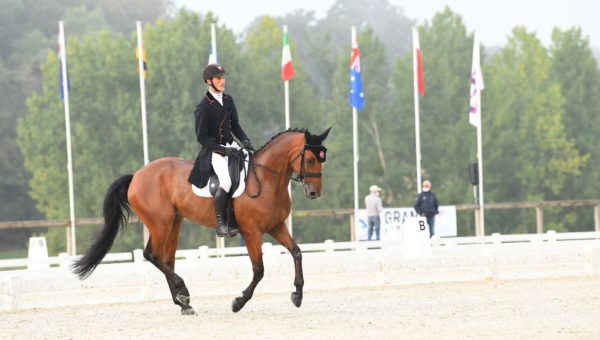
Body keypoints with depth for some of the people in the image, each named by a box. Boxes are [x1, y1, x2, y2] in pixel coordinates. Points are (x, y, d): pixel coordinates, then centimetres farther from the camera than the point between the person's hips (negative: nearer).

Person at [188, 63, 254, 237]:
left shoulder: (228, 100, 10)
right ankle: (220, 223, -14)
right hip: (213, 150, -7)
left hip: (231, 145, 7)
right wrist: (224, 150, -20)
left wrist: (245, 140, 1)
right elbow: (202, 137, -12)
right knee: (226, 182, -29)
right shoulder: (203, 107, -11)